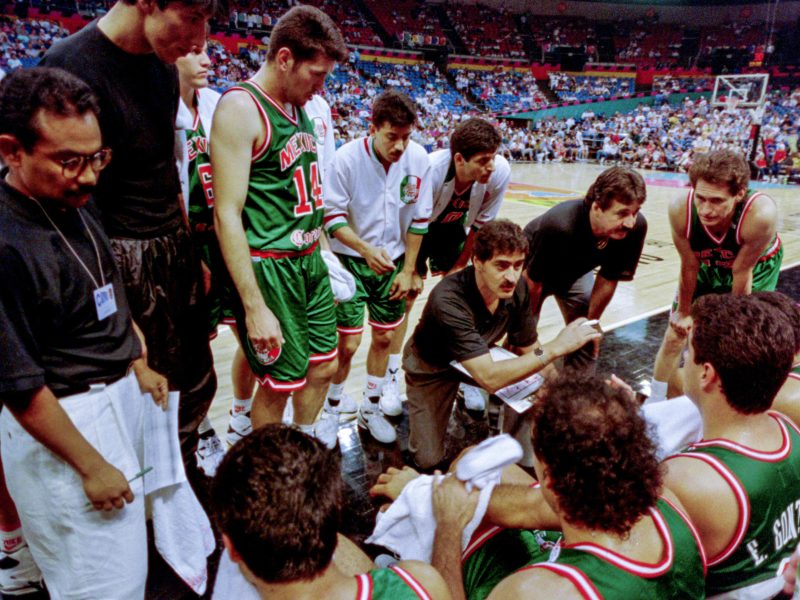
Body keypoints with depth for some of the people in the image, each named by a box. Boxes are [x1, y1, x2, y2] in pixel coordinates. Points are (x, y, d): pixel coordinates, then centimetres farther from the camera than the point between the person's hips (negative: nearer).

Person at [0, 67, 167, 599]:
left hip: (120, 394, 8)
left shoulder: (76, 203, 1)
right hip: (61, 421, -8)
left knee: (130, 546, 25)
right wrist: (91, 466, -15)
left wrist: (138, 368, 15)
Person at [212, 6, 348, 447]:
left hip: (311, 261, 8)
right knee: (279, 384, 4)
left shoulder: (300, 106, 10)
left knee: (323, 366, 17)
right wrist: (254, 307, -21)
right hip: (269, 268, -8)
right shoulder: (240, 108, -15)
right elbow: (227, 215, -20)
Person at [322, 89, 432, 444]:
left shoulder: (418, 159, -9)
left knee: (384, 337, 10)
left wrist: (408, 270, 1)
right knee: (348, 342, -3)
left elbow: (419, 219, 0)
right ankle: (333, 405, 24)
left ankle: (370, 409, 30)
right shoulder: (347, 158, -18)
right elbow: (332, 216, -12)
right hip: (351, 260, -3)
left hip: (393, 262, 3)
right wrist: (366, 250, -24)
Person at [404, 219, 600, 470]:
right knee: (429, 459, -7)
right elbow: (489, 378, -47)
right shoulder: (448, 300, -41)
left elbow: (527, 349, -7)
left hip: (480, 356, 5)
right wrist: (555, 347, -47)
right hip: (432, 366, -4)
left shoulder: (516, 289, -22)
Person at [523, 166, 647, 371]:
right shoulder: (559, 226, -45)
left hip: (575, 272, 4)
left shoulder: (637, 227, -31)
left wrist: (592, 322, -3)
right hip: (534, 271, -4)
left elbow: (608, 279, -15)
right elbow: (532, 281, -29)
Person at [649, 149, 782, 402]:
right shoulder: (681, 210, -37)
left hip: (756, 267, -2)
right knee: (675, 334, 4)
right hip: (708, 266, 2)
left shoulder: (761, 214, -42)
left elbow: (742, 272, -27)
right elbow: (690, 266, -20)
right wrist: (683, 313, -7)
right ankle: (653, 404, 23)